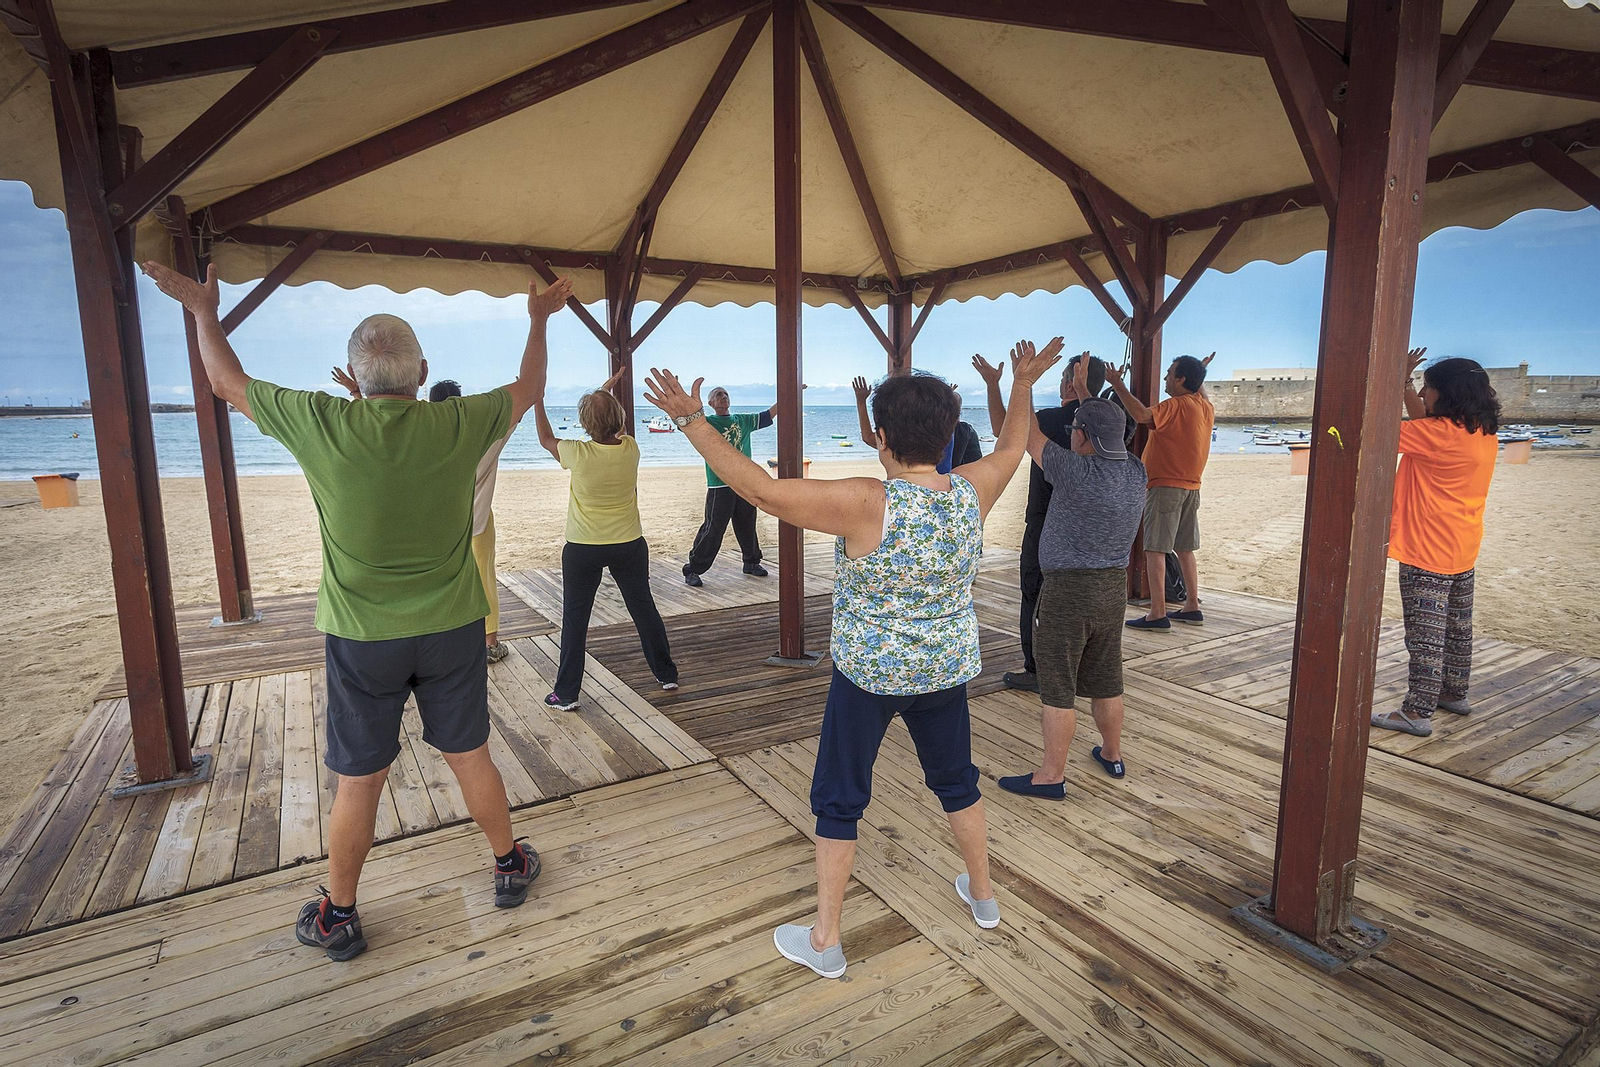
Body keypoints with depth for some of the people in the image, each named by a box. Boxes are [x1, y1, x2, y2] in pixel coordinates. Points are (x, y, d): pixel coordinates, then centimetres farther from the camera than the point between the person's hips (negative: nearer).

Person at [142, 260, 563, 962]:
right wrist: (539, 319, 21)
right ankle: (510, 867, 33)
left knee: (358, 781, 13)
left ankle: (337, 917, 32)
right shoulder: (457, 425, -13)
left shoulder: (322, 425, -13)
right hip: (452, 629, 1)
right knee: (470, 756, 15)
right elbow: (526, 388, 7)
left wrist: (202, 310, 24)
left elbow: (229, 383, 7)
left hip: (362, 638, 0)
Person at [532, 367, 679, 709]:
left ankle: (566, 693, 13)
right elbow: (615, 430, 15)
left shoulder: (578, 454, -18)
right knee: (643, 608, 15)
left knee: (574, 618, 7)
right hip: (629, 544, 3)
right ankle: (667, 674, 26)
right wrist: (607, 393, 24)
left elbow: (546, 438, 4)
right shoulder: (631, 449, -10)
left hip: (582, 549, -3)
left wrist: (538, 398, 16)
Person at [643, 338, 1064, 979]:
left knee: (839, 800, 11)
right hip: (947, 669, 6)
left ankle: (824, 941, 24)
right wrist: (1023, 387, 29)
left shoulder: (869, 505, -26)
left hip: (868, 674, -5)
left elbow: (762, 491, -28)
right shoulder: (972, 492, -9)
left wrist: (691, 422, -22)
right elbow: (1012, 446, 13)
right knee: (956, 780, 26)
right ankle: (982, 895, 46)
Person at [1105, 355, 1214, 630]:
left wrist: (1118, 384, -28)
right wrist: (1200, 374, 48)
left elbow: (1142, 415, -34)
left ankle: (1158, 614, -11)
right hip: (1191, 487, 9)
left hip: (1165, 486, -9)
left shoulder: (1174, 406, -15)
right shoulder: (1207, 408, 12)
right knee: (1185, 549, 16)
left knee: (1155, 550, -8)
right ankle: (1192, 607, 22)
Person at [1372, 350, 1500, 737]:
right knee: (1457, 627, 20)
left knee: (1425, 633, -4)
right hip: (1462, 551, 9)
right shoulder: (1486, 435, 5)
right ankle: (1454, 693, 36)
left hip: (1426, 553, -9)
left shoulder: (1439, 433, -21)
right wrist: (1405, 385, 12)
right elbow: (1424, 425, 17)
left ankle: (1417, 711, 1)